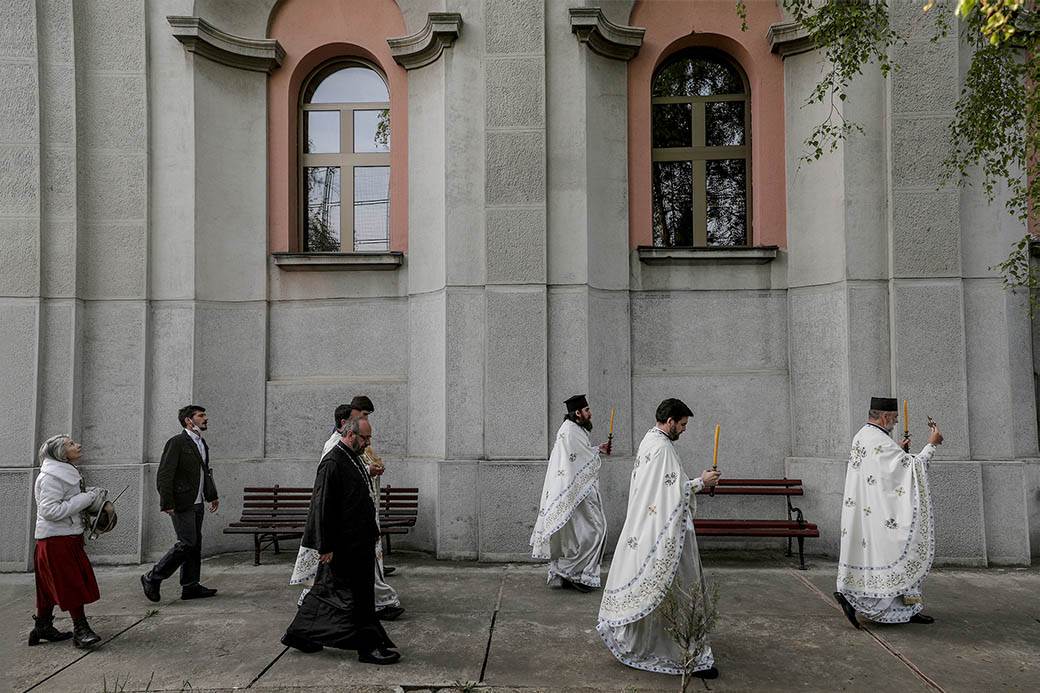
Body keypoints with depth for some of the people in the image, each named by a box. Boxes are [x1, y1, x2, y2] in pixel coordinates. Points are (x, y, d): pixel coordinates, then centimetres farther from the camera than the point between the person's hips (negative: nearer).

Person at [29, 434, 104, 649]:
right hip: (57, 539, -10)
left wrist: (91, 496, 5)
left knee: (51, 585, 16)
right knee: (73, 583, -7)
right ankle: (81, 629, -3)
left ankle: (43, 627, 25)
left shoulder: (67, 473, 14)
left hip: (67, 536, 10)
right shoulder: (51, 477, -17)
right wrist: (86, 499, -23)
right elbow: (50, 510, -24)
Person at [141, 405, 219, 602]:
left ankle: (190, 587, 16)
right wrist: (167, 503, -20)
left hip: (197, 504, 9)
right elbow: (164, 475, -16)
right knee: (187, 543, -10)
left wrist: (212, 495, 16)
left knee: (195, 544, 9)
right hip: (182, 504, -9)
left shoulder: (202, 444, 15)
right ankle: (152, 578, 4)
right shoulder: (177, 443, -12)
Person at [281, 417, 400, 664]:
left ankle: (299, 635, 30)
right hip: (344, 545, -10)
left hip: (359, 540, 10)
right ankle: (369, 646, 8)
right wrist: (326, 546, -19)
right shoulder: (332, 463, -18)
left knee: (326, 591, 18)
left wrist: (372, 531, 20)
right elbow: (322, 507, -19)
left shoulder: (353, 459, 12)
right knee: (358, 595, -1)